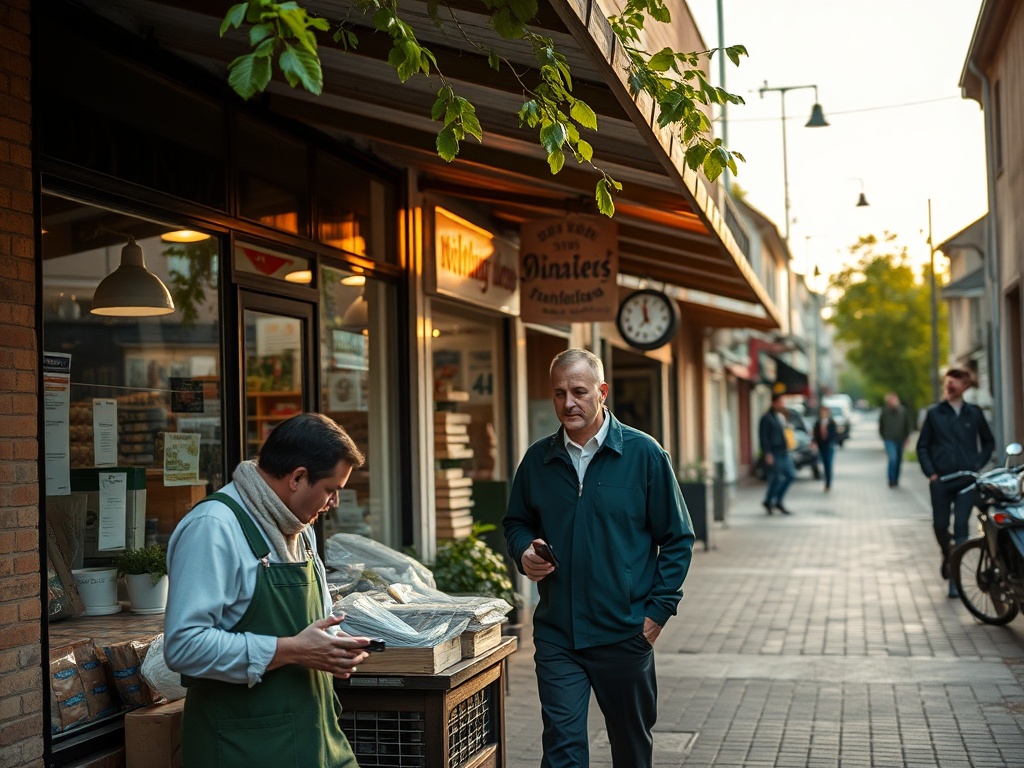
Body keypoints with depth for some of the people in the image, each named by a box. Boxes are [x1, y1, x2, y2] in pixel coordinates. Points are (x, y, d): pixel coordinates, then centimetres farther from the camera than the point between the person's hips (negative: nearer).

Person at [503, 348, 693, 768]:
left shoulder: (644, 453, -5)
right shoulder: (537, 459, 3)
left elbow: (677, 538, -2)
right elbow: (516, 523, 18)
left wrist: (658, 611, -7)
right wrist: (524, 552, -4)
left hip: (625, 634, -1)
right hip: (556, 634, 2)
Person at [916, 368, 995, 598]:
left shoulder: (974, 413, 6)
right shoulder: (934, 413, 5)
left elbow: (988, 442, 16)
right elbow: (922, 446, 7)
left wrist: (978, 465, 3)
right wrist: (931, 473, -3)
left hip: (967, 480, -1)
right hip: (941, 480, 1)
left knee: (961, 525, -8)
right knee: (940, 524, 7)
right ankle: (947, 556, 38)